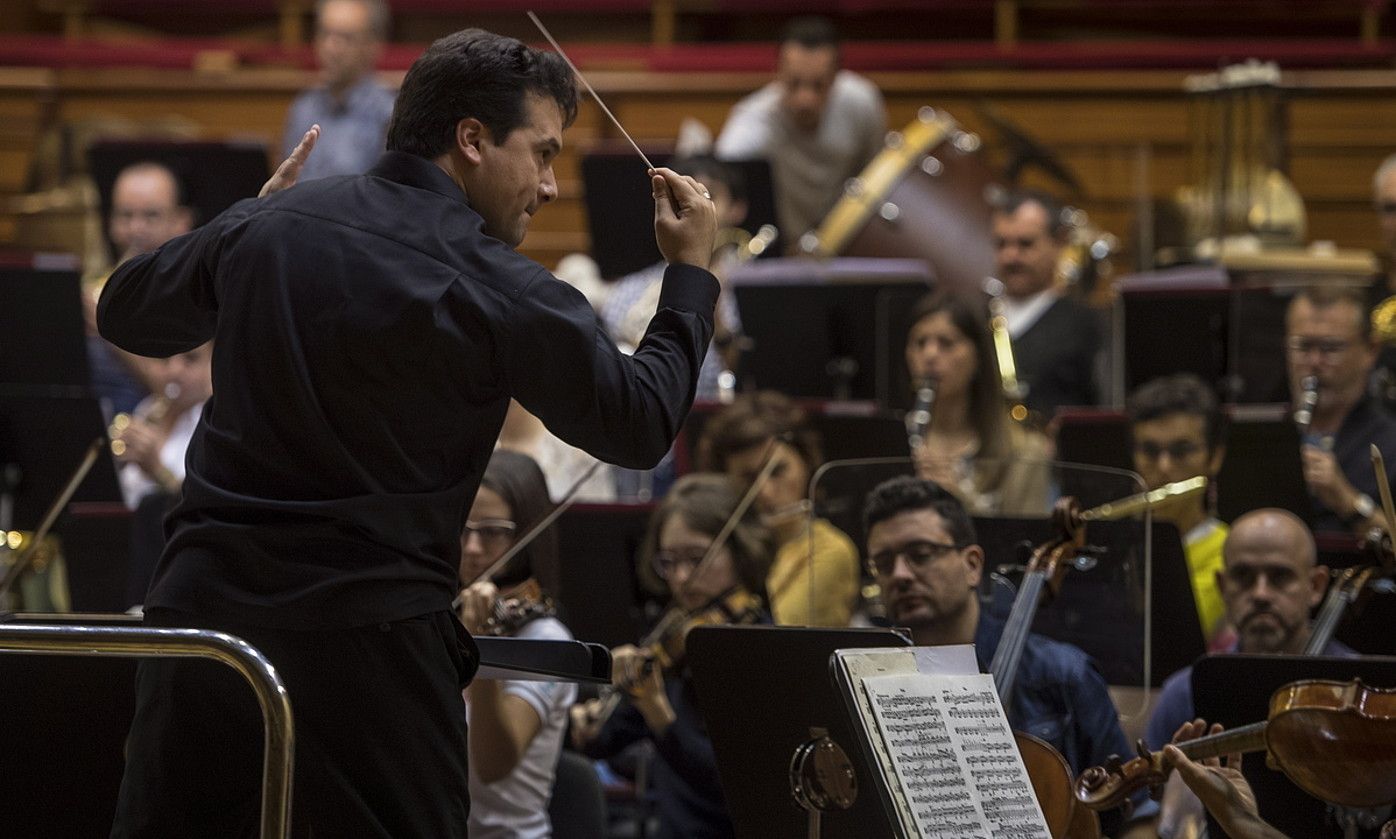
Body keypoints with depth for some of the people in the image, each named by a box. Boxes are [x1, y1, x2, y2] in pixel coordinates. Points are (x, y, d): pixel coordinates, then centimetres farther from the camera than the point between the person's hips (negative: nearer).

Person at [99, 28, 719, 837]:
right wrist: (691, 273, 12)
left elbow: (127, 315, 20)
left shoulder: (265, 225, 4)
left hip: (202, 602, 5)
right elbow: (641, 424, 0)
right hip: (366, 635, -5)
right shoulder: (498, 292, -10)